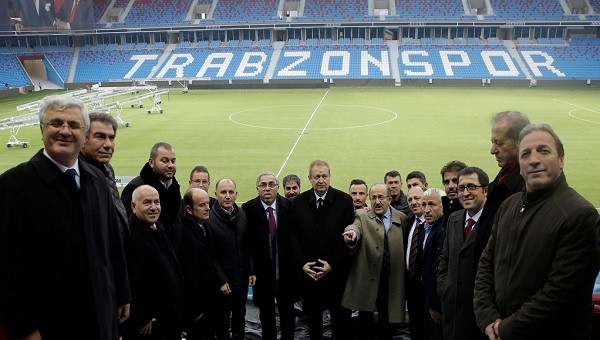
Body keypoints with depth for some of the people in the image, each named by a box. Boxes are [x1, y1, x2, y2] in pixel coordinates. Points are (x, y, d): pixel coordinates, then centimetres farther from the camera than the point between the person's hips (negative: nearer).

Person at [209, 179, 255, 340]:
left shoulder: (241, 214, -1)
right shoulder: (209, 219, -19)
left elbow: (247, 246, 6)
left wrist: (251, 271, 5)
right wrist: (221, 280, -15)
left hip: (242, 278, 5)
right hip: (224, 281, -5)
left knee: (240, 317, 22)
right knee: (223, 321, 14)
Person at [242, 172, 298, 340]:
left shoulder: (289, 206, -6)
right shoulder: (248, 209, -9)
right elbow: (245, 242, -7)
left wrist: (296, 265, -4)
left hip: (286, 271, 1)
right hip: (262, 271, -1)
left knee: (287, 311, 15)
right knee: (266, 313, 15)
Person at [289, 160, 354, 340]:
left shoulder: (344, 200, -6)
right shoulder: (298, 202, 1)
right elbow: (293, 235, 2)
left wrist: (332, 264, -12)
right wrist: (302, 263, -8)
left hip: (336, 272, -2)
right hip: (308, 271, 2)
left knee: (341, 317, 10)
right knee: (312, 316, 15)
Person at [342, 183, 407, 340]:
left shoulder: (401, 218, 7)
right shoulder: (362, 215, 1)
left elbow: (403, 247, 11)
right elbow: (356, 227, -21)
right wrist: (352, 232, -44)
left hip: (391, 281, 2)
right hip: (367, 279, -2)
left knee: (386, 322, 12)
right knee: (365, 322, 8)